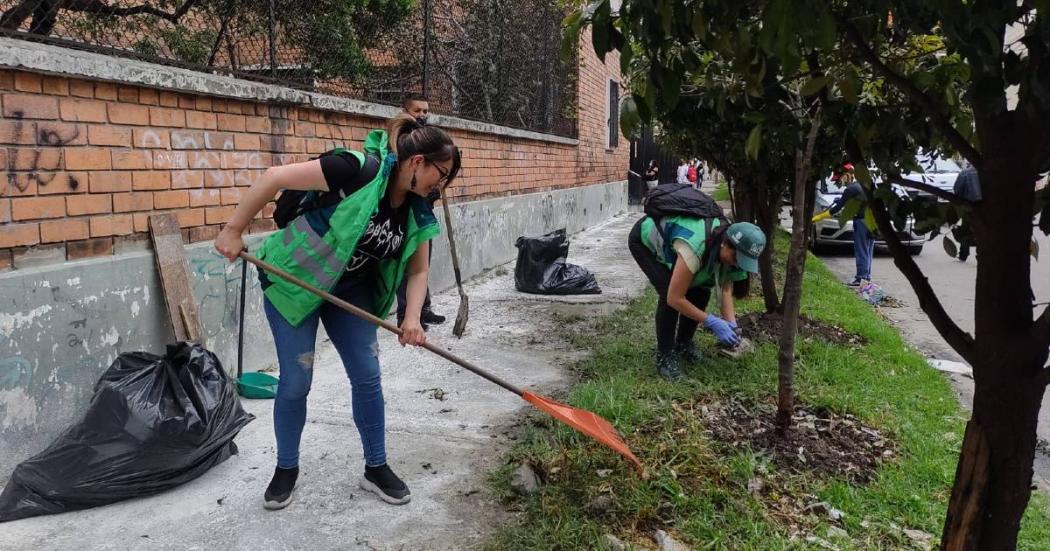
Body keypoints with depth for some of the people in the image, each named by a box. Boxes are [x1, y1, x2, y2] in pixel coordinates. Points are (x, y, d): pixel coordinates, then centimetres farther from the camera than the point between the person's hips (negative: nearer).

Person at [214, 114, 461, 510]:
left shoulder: (417, 211, -6)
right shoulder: (358, 169, -28)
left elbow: (417, 270, 0)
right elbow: (276, 177, -25)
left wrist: (412, 318, -17)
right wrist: (234, 230, -21)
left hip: (350, 291, 6)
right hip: (295, 282, -6)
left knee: (367, 375, 2)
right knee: (296, 381, 0)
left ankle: (376, 468, 18)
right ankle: (286, 469, 23)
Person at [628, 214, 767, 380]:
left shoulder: (727, 244, -21)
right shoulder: (695, 248, -43)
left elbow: (726, 289, -11)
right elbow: (674, 298, -37)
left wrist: (731, 324, -24)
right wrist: (712, 322, -34)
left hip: (668, 241, 7)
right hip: (644, 240, -7)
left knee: (700, 291, -6)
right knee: (669, 292, -24)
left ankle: (683, 344, 17)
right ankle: (664, 356, -7)